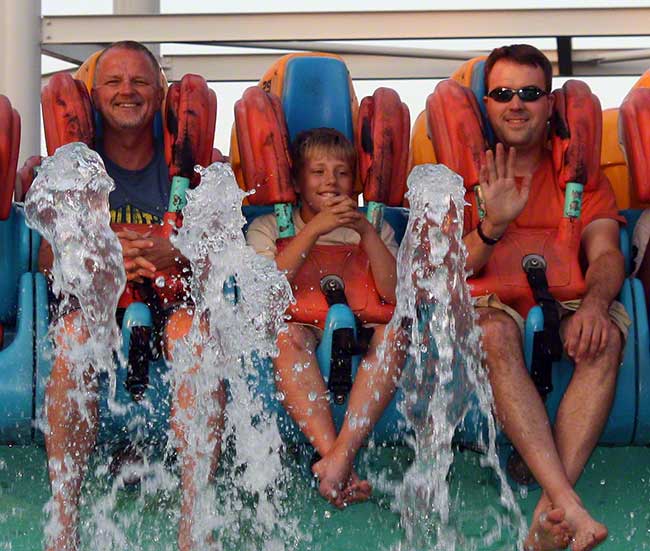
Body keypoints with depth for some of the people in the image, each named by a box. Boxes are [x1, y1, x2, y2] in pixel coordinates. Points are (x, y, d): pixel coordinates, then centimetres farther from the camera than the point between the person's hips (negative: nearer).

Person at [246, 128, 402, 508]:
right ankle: (331, 454, -45)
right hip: (302, 335, -1)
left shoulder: (373, 230, 17)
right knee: (285, 330, -35)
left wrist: (366, 231, -13)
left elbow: (395, 294, -2)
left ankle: (342, 453, -43)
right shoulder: (268, 227, 12)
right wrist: (315, 228, -16)